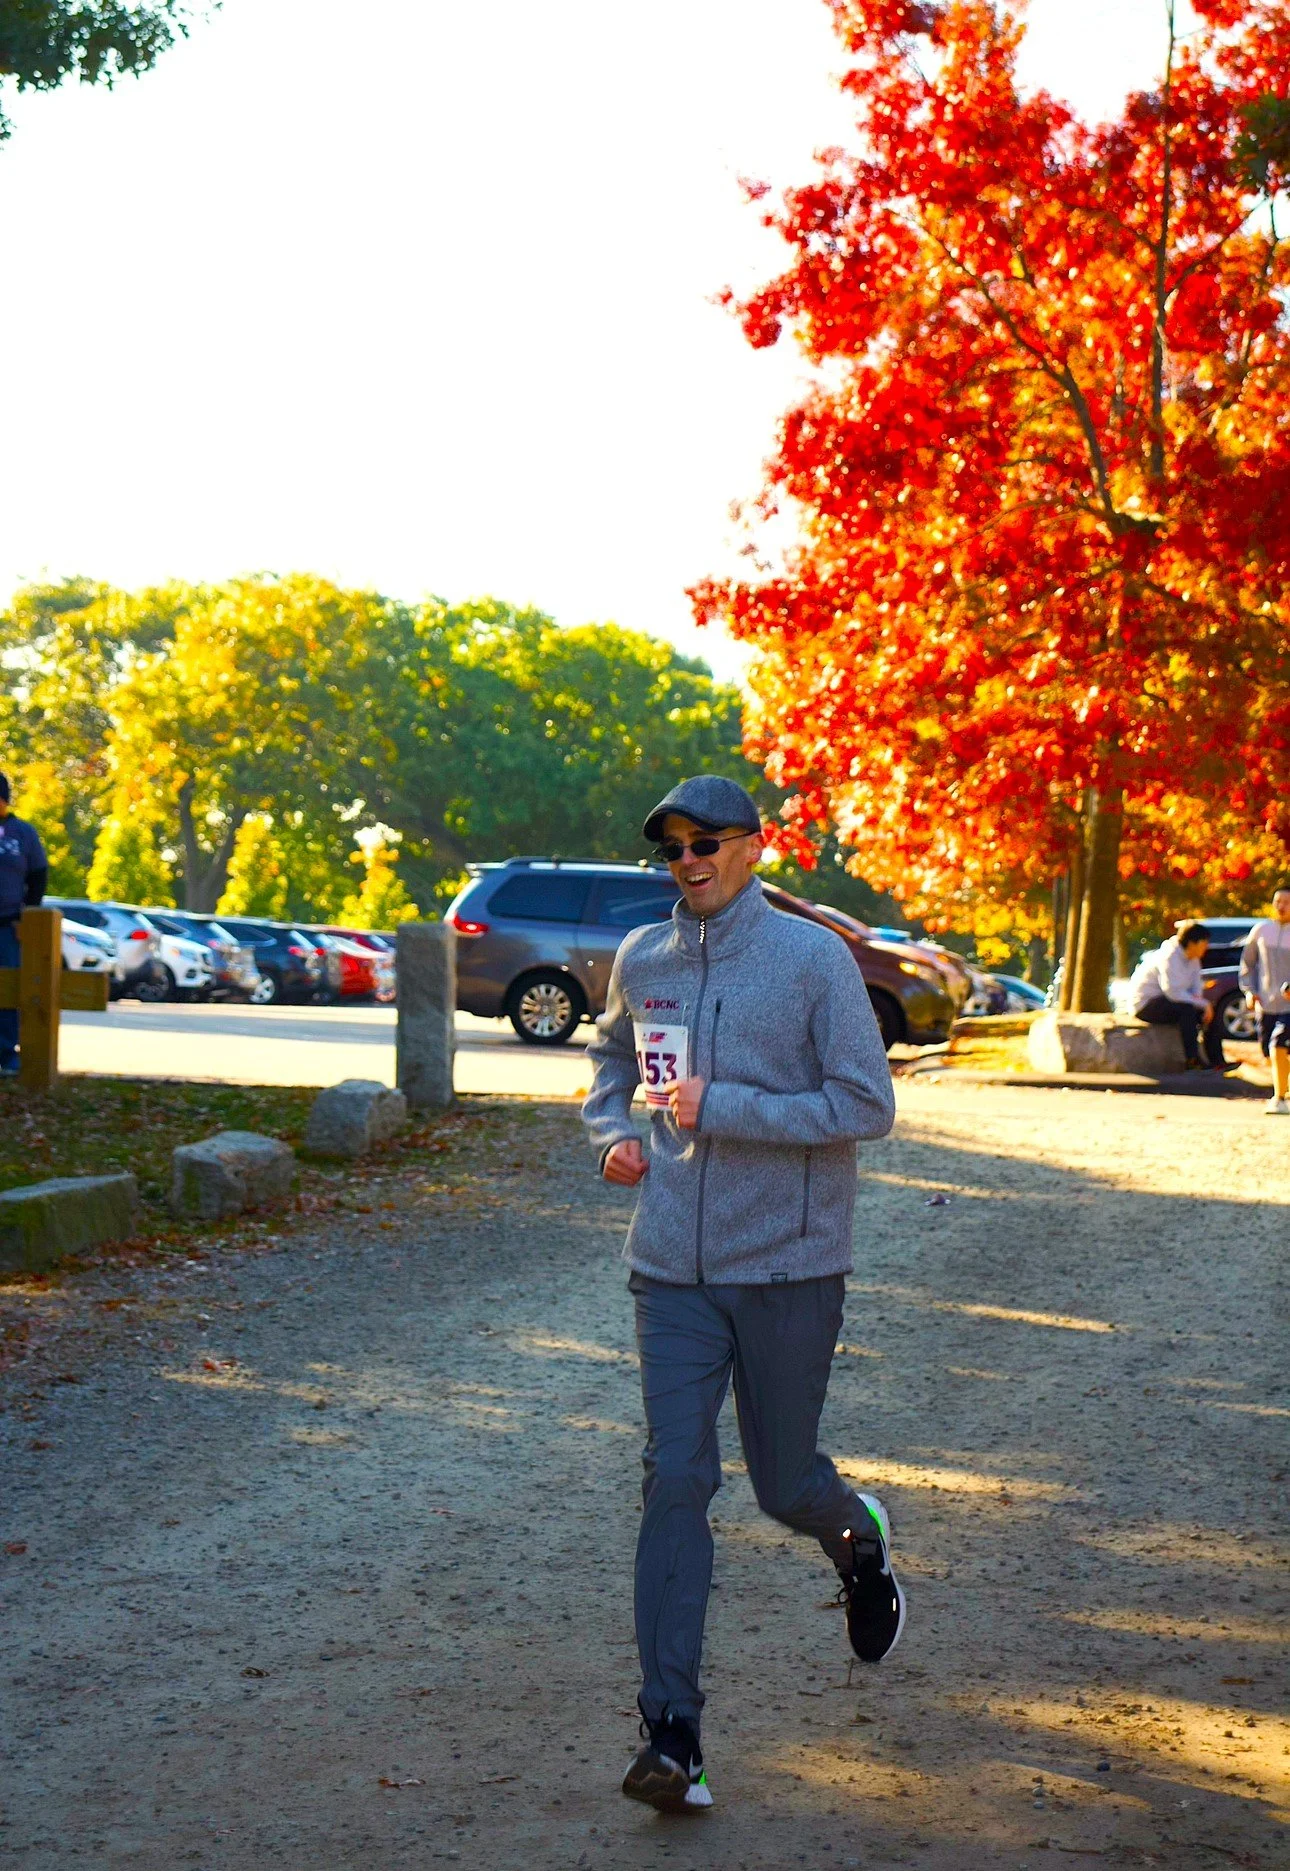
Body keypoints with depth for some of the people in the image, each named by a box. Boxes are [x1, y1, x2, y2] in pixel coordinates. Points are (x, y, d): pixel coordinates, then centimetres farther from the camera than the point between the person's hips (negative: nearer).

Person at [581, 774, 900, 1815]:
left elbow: (867, 1106, -12)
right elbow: (613, 1058, 28)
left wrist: (720, 1106, -18)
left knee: (785, 1485, 8)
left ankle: (860, 1538, 45)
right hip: (673, 1267, 3)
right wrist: (610, 1136, 7)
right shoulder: (642, 961, 7)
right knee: (676, 1482, -6)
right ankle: (672, 1731, -5)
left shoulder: (813, 958, -7)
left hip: (788, 1264, -3)